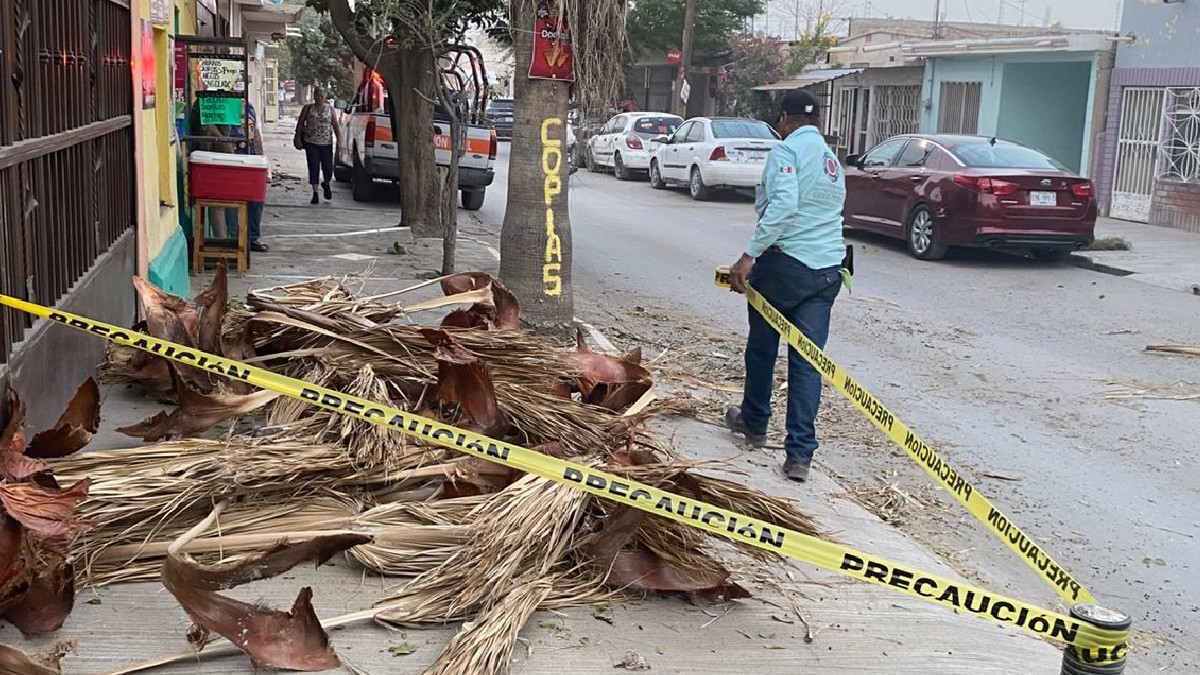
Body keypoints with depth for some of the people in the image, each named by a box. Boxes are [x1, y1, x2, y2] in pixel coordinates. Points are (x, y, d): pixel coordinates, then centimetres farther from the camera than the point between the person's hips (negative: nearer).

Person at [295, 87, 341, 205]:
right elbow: (300, 124, 8)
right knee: (313, 168, -2)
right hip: (311, 143, 0)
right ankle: (315, 194, 6)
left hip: (326, 143, 0)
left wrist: (339, 142, -7)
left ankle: (326, 184, 32)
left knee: (328, 168, -1)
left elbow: (336, 126, 2)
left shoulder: (330, 109, 5)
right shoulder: (308, 108, 4)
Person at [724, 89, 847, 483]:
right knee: (807, 360, 3)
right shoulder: (833, 161, 19)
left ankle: (754, 422, 34)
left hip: (784, 262, -6)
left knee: (762, 347, 15)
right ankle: (800, 454, -1)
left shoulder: (786, 151, -6)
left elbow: (783, 204, -22)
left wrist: (749, 255, -25)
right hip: (827, 269, 6)